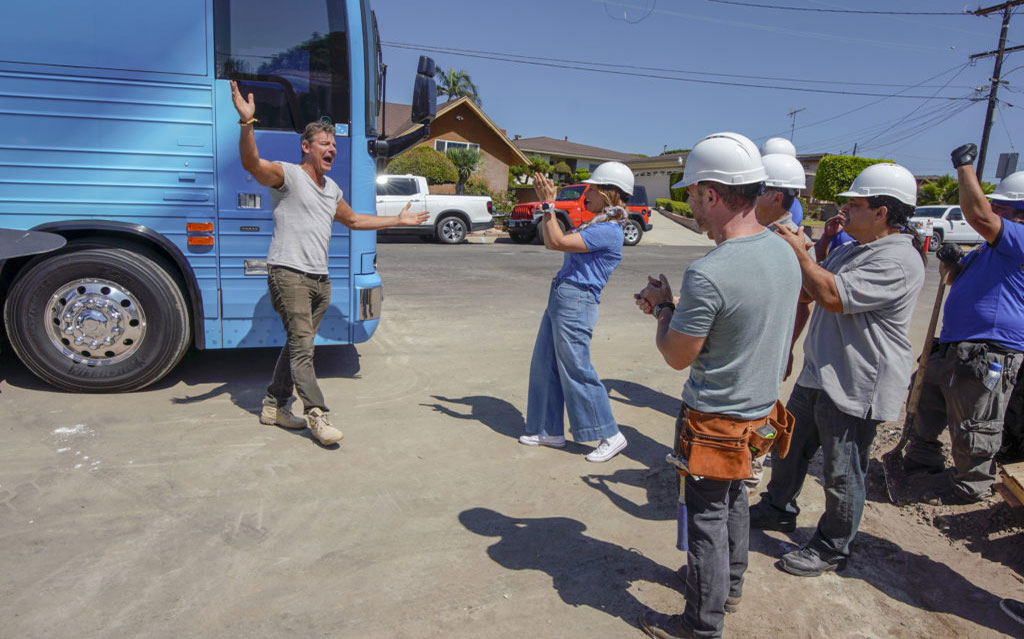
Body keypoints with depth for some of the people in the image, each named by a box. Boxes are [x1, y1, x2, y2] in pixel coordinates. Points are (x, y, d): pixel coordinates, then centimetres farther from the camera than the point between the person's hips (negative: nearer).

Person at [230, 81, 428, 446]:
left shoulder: (332, 189, 21)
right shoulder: (287, 175, -3)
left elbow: (353, 220, 35)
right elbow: (251, 162, -22)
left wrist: (398, 221, 38)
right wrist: (247, 122, -40)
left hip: (320, 279, 8)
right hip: (289, 274, -8)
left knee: (299, 344, 12)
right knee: (302, 344, -11)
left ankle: (274, 406, 23)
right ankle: (316, 414, -9)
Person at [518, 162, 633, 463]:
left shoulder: (608, 231, -15)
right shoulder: (593, 226, 17)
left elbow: (557, 242, -21)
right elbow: (550, 242, 21)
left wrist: (548, 204, -12)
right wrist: (547, 203, 17)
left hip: (576, 303, -10)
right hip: (561, 299, 10)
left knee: (575, 370, -4)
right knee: (544, 366, 13)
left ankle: (611, 436, 9)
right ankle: (551, 431, 25)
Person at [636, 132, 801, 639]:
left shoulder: (708, 274, -30)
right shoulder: (784, 251, -2)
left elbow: (676, 356, -18)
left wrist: (662, 306, -2)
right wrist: (673, 306, 8)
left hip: (716, 417, -8)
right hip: (761, 405, 9)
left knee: (706, 516, 8)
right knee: (733, 499, 26)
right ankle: (730, 585, 48)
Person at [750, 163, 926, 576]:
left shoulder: (898, 260, -20)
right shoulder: (852, 250, 11)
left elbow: (833, 296, -30)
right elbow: (807, 293, 16)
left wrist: (799, 253, -19)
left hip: (856, 388, -10)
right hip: (818, 375, 10)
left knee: (842, 474, 6)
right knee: (789, 448, 22)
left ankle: (831, 549, 25)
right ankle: (778, 510, 43)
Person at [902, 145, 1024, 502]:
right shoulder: (991, 247, 20)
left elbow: (978, 216, -28)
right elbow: (961, 282, 29)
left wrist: (965, 167, -17)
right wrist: (952, 264, 5)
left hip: (987, 355, -10)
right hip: (953, 348, 10)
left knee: (973, 429, 1)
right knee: (925, 403, 22)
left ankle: (972, 487, 18)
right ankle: (922, 460, 38)